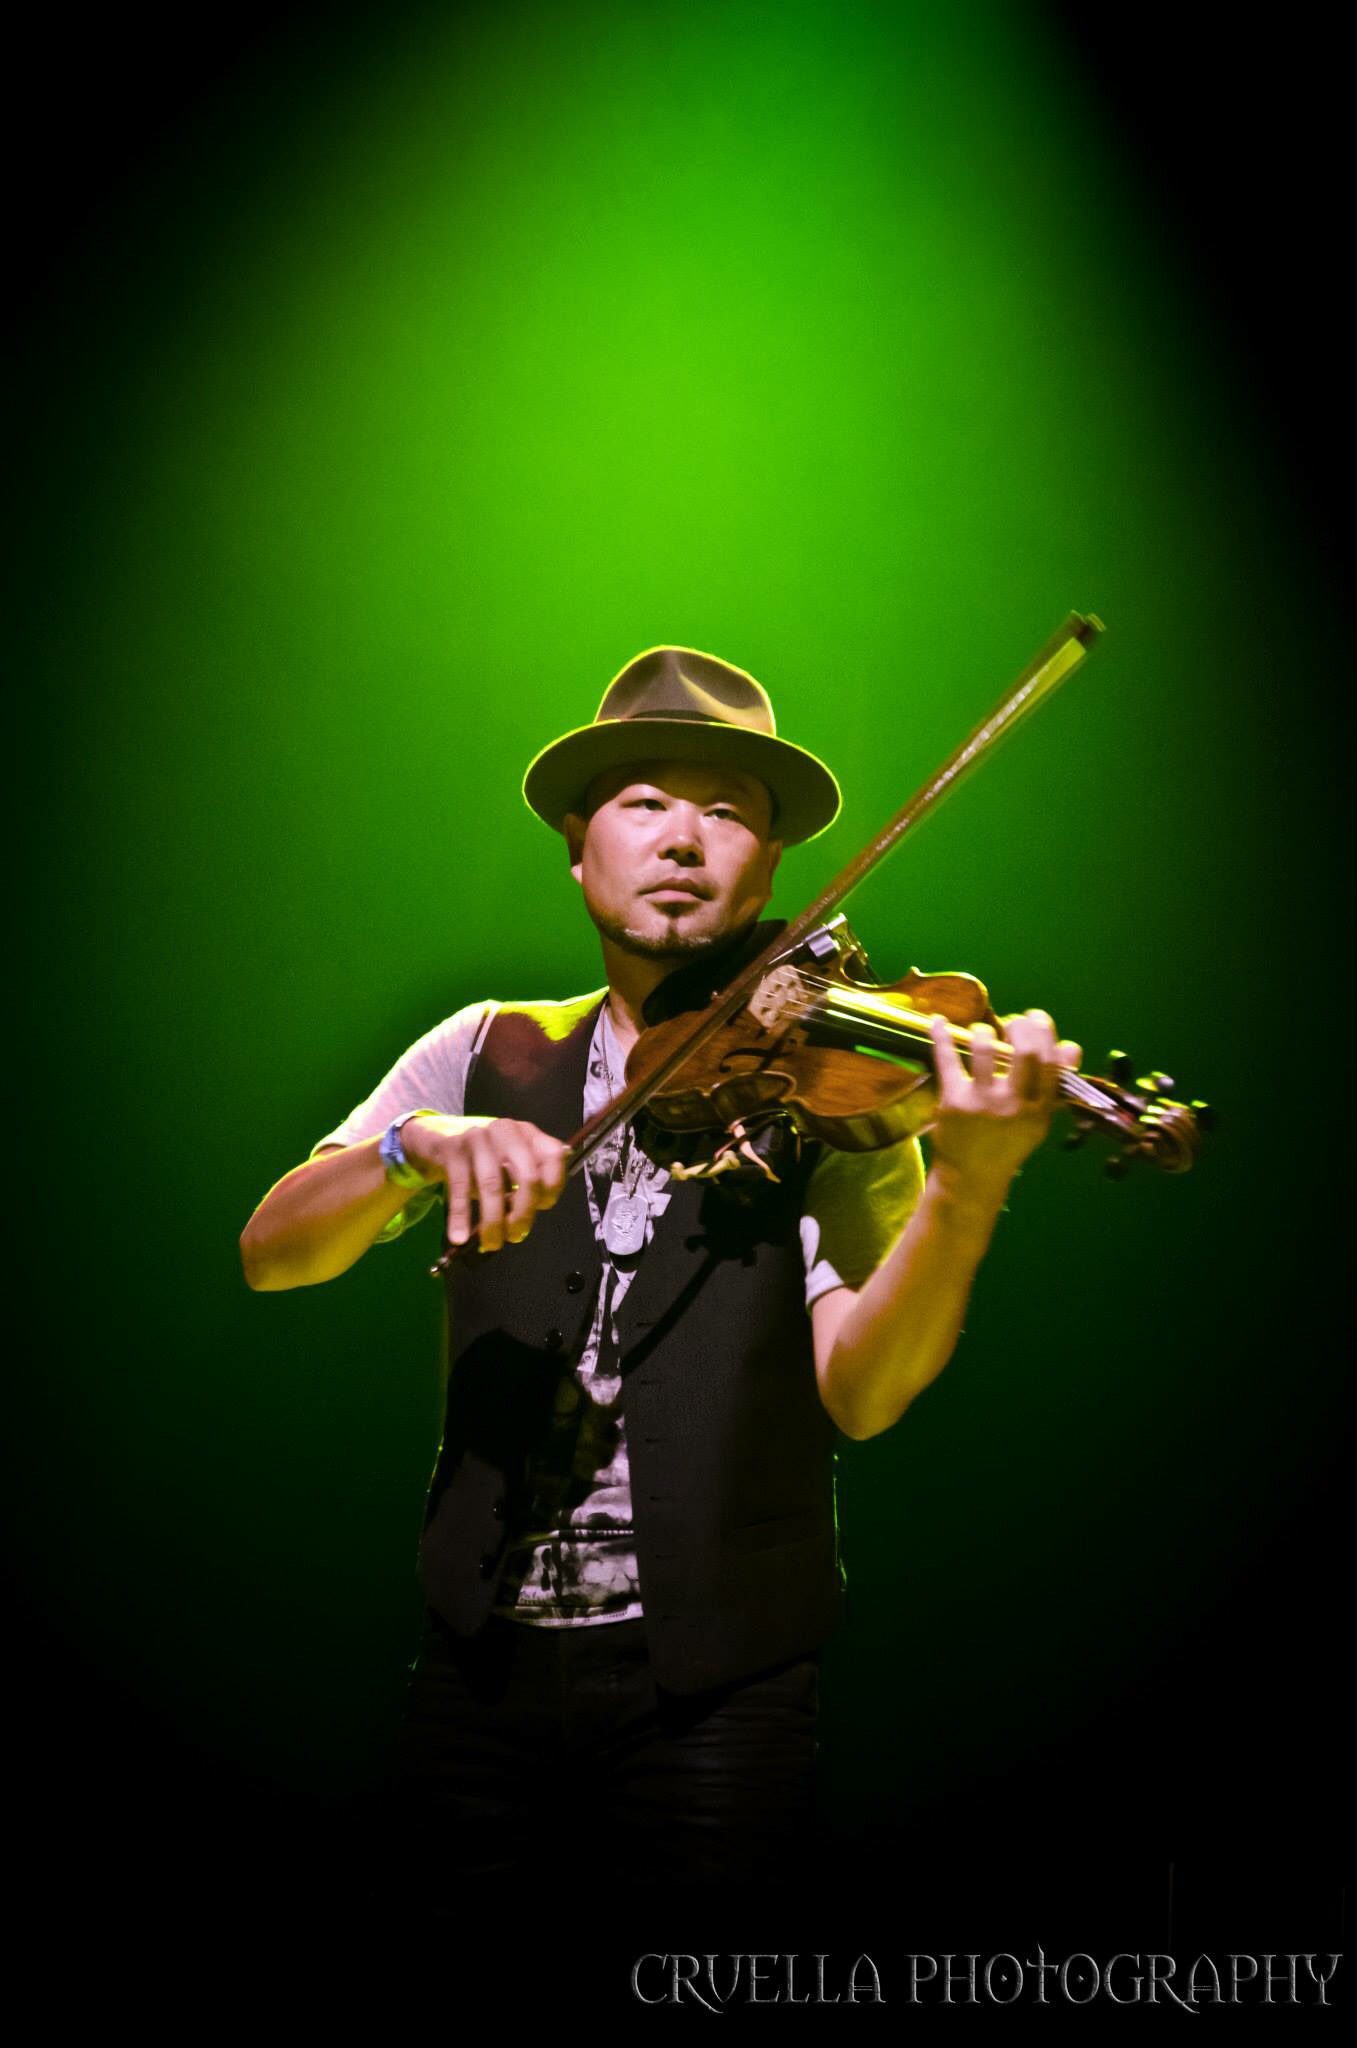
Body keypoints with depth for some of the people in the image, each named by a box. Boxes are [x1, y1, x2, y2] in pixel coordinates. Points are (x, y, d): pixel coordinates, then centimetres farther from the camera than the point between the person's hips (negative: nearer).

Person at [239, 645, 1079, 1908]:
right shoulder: (488, 1056, 7)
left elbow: (857, 1393, -14)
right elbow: (270, 1253, -1)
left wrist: (968, 1187, -32)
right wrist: (419, 1143, -21)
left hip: (715, 1693, -2)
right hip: (479, 1673, 2)